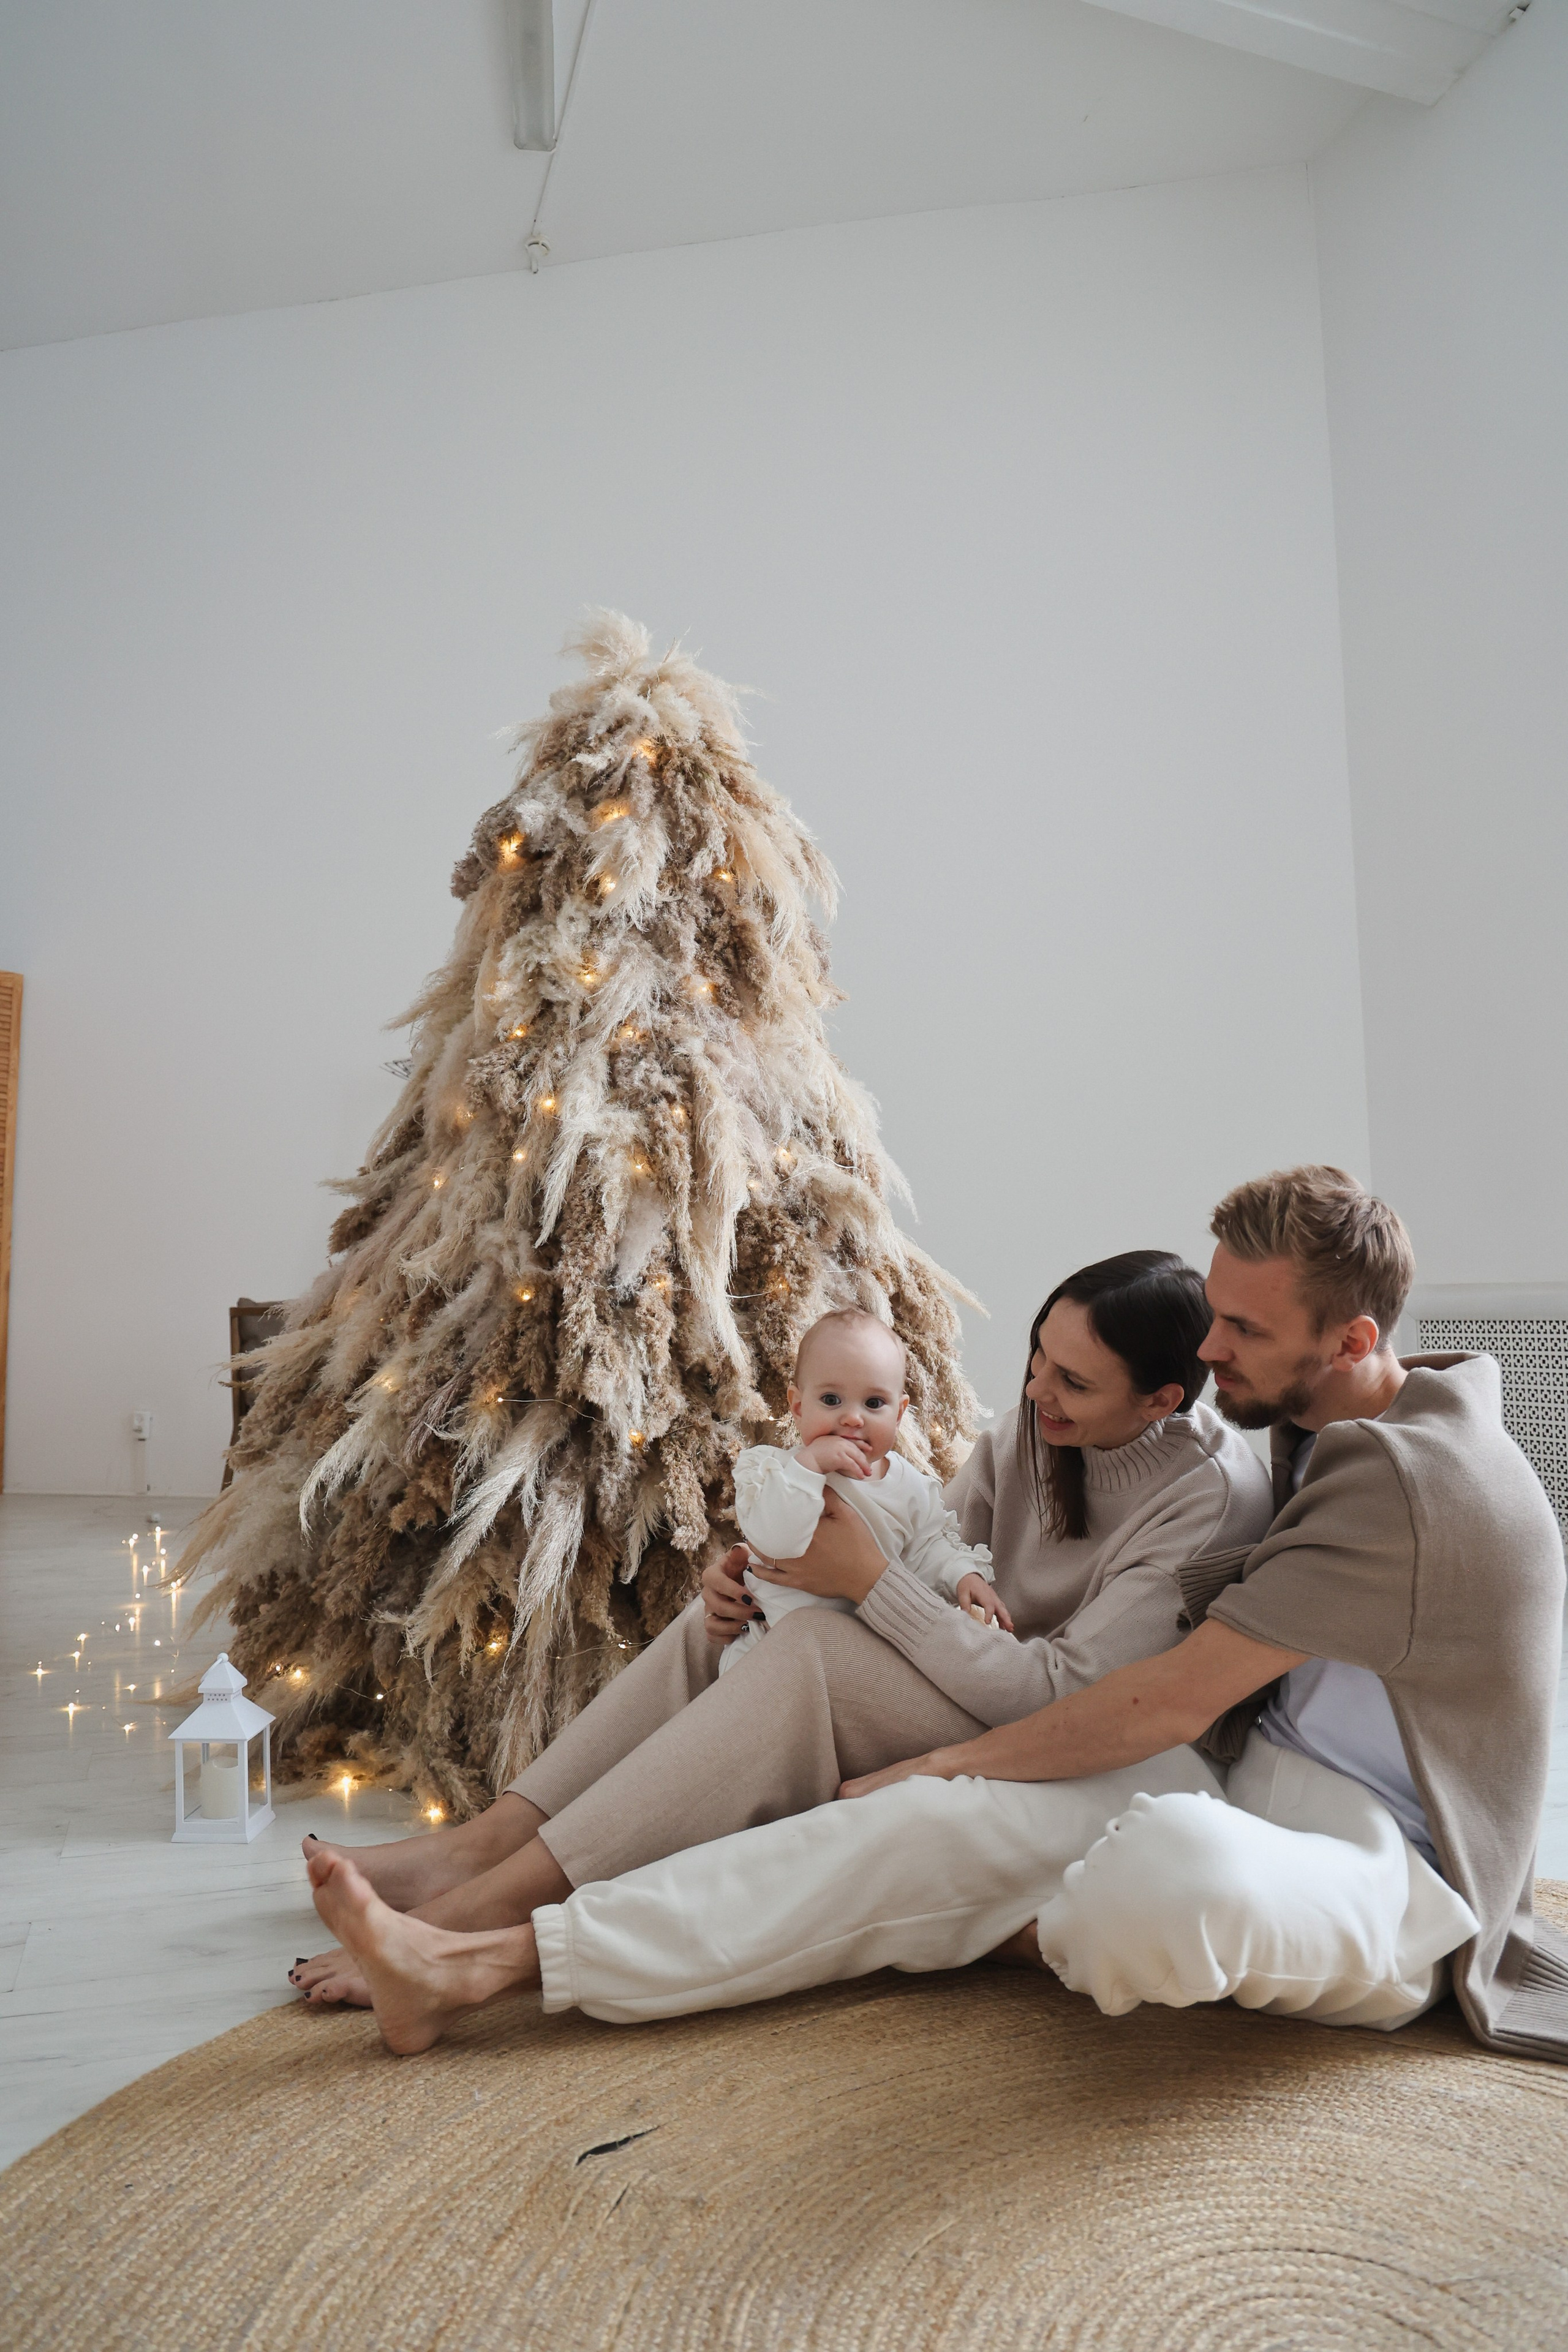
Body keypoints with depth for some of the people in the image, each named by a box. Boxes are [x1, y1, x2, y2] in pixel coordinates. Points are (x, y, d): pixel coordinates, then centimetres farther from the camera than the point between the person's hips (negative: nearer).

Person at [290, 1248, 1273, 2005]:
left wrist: (870, 1577, -30)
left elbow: (1058, 1696, -27)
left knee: (814, 1652, -31)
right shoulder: (1037, 1420, -2)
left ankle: (497, 1901, -28)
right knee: (726, 1614, -6)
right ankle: (487, 1839, -9)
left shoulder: (1213, 1497, -22)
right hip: (1002, 1682, 8)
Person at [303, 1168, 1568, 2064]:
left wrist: (951, 1756, -10)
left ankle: (1030, 1937, -3)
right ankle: (482, 1965, -16)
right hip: (1254, 1801, 8)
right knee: (929, 1824, -14)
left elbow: (1170, 1705, -20)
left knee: (1175, 1860, -42)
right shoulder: (1331, 1434, 11)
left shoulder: (1406, 1477, -21)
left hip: (1384, 1880, -8)